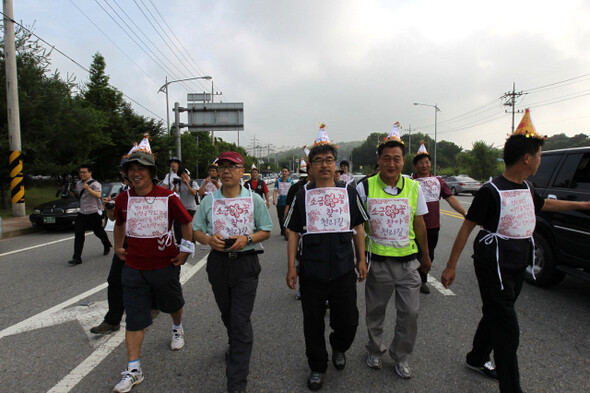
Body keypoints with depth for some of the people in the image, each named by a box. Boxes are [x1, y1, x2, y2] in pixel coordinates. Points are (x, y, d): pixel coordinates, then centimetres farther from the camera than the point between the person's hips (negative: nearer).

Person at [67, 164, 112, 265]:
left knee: (99, 232, 8)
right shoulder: (78, 183, 12)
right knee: (78, 234, -4)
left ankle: (107, 246, 38)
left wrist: (88, 188, -39)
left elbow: (98, 195, -28)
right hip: (82, 213, 6)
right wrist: (71, 192, 5)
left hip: (94, 212, -5)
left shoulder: (95, 184, -10)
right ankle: (77, 257, -2)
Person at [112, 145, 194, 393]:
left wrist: (185, 250, -4)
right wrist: (118, 246, 16)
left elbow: (186, 222, -2)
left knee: (173, 304, 21)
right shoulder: (123, 199, -2)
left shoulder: (168, 197, -14)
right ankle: (133, 369, 12)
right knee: (134, 318, 3)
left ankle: (177, 329, 54)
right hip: (134, 268, 2)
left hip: (165, 265, -2)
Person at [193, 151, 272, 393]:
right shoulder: (209, 200, 4)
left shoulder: (254, 199, -1)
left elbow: (266, 231, 3)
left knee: (241, 320, -5)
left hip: (245, 264, -3)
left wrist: (247, 239, -16)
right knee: (227, 315, 21)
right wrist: (209, 239, -14)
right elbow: (196, 231, 8)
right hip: (218, 262, 3)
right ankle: (236, 347, 51)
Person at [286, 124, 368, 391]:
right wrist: (291, 266, -1)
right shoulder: (302, 195, 3)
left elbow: (358, 228, 11)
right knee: (313, 323, 11)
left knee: (348, 321, 8)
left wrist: (361, 259, 6)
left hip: (344, 270, 1)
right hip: (311, 272, 0)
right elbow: (293, 232, 3)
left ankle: (339, 347, 42)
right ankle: (317, 367, 34)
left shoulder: (348, 192, 6)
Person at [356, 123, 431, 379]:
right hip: (378, 262, -1)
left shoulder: (414, 187, 1)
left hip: (407, 261, 2)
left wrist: (425, 255, 16)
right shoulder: (365, 187, -7)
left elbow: (419, 223, 10)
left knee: (410, 312, 6)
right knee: (375, 311, 14)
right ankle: (374, 350, 39)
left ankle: (401, 357, 30)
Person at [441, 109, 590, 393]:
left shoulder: (526, 188, 5)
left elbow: (544, 204, 28)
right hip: (493, 268, -8)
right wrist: (451, 266, -15)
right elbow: (467, 227, -16)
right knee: (506, 330, -3)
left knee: (496, 317, 21)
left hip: (517, 266, 8)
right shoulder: (491, 191, -18)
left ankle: (476, 359, 40)